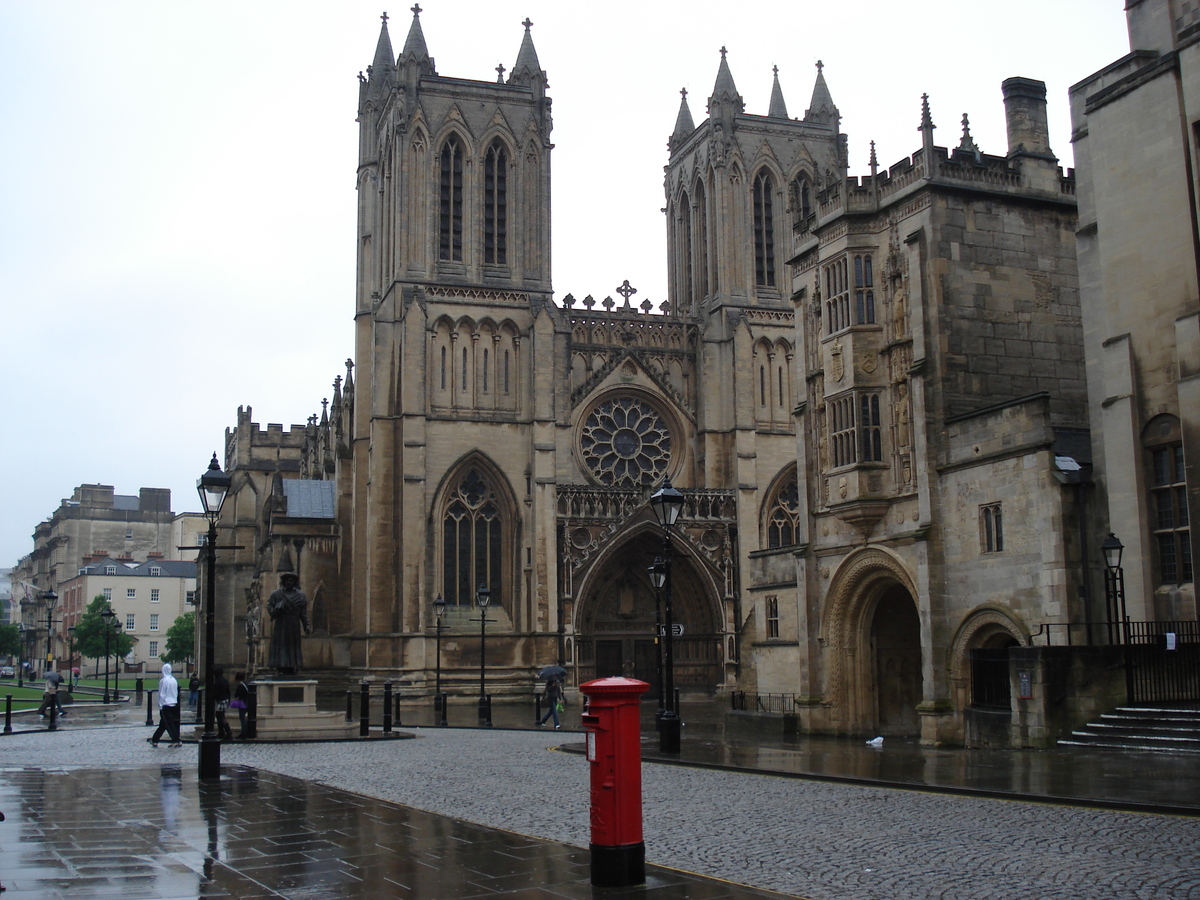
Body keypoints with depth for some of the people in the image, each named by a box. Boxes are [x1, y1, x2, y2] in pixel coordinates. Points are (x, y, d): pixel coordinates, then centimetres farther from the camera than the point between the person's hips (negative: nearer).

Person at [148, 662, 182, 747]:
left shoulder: (163, 680, -14)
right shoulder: (174, 680, 6)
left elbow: (162, 694, -13)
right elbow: (176, 693, 13)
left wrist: (160, 706, -7)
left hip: (165, 705, -7)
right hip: (174, 704, 7)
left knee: (169, 724, -1)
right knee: (162, 724, 14)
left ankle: (177, 741, -5)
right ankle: (154, 740, 19)